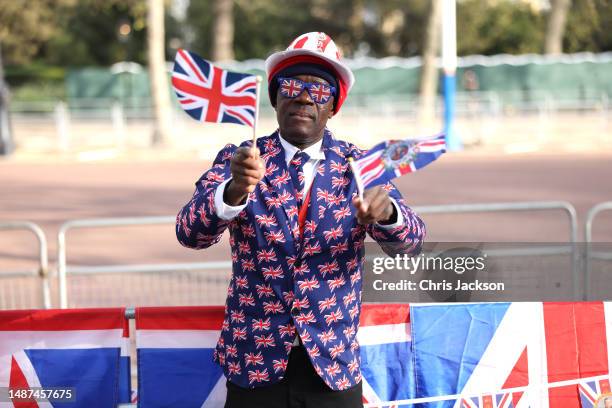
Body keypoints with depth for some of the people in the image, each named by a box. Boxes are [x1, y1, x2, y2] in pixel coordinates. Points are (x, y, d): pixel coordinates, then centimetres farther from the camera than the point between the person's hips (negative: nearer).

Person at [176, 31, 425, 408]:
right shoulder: (239, 161, -3)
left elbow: (410, 240, -12)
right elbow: (190, 233, -17)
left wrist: (386, 211, -35)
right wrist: (234, 191, -37)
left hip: (334, 364, 1)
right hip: (254, 361, -1)